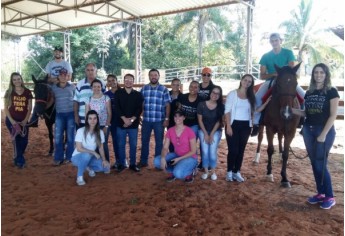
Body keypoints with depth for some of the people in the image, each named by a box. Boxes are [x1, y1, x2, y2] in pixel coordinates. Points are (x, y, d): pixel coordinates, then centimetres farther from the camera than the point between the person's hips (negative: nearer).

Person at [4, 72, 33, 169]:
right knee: (17, 140, 1)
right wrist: (11, 120, -12)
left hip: (23, 121, 2)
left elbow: (29, 108, 1)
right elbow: (6, 108, -2)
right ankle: (20, 160, 20)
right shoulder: (9, 92, -4)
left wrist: (25, 120, -8)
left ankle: (17, 157, 31)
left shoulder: (27, 92, -2)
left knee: (24, 141, 1)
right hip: (11, 120, -1)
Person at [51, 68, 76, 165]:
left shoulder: (72, 87, 0)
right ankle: (58, 158, 12)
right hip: (59, 115, 1)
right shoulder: (54, 88, 2)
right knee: (58, 137, 2)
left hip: (71, 114, -1)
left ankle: (69, 157, 18)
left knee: (70, 137, 6)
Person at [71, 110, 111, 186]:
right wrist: (93, 152, -26)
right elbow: (79, 148, -21)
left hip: (90, 158, 5)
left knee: (106, 167, -17)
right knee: (87, 155, -39)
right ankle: (79, 176, -17)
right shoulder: (80, 131, -20)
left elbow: (101, 148, -3)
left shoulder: (100, 132, -7)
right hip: (77, 157, -4)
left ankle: (89, 167, 13)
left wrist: (104, 159, -18)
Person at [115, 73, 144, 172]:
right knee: (121, 144, 6)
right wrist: (124, 119, -16)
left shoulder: (138, 94, 5)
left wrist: (131, 119, -14)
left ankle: (133, 164, 17)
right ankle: (121, 164, 17)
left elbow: (139, 109, -2)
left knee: (133, 145, 6)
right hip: (121, 123, 0)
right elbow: (117, 108, -4)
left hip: (134, 124, 0)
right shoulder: (118, 93, 4)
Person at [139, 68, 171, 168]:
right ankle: (143, 161, 23)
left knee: (159, 142, 7)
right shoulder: (144, 88, 7)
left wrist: (167, 119, -7)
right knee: (144, 141, 10)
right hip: (146, 120, 2)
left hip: (159, 120, -2)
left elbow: (167, 105, -1)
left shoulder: (163, 89, 0)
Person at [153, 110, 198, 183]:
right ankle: (173, 171, 7)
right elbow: (165, 148, -4)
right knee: (157, 161, -17)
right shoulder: (170, 131, -3)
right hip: (176, 155, 5)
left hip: (189, 157, -5)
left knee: (178, 174, -33)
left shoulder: (189, 131, -17)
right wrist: (163, 158, -25)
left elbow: (193, 151, -13)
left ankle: (189, 172, 1)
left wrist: (179, 159, -19)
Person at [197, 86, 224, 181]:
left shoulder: (221, 106, -8)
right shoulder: (201, 104, -10)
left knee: (213, 151, -9)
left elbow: (219, 121, -5)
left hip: (216, 131, 0)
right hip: (203, 131, 0)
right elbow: (200, 120, -5)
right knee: (205, 151, -7)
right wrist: (206, 134, -8)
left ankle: (213, 171, 6)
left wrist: (212, 134, -9)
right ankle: (205, 171, 7)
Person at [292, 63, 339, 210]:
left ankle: (330, 197, 10)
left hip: (325, 131, -5)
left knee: (321, 164, -5)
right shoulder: (309, 93, 9)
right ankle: (320, 193, 22)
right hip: (308, 131, 5)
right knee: (314, 163, 10)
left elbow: (333, 115, -11)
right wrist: (293, 111, -5)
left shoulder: (331, 92, -6)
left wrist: (323, 134, -16)